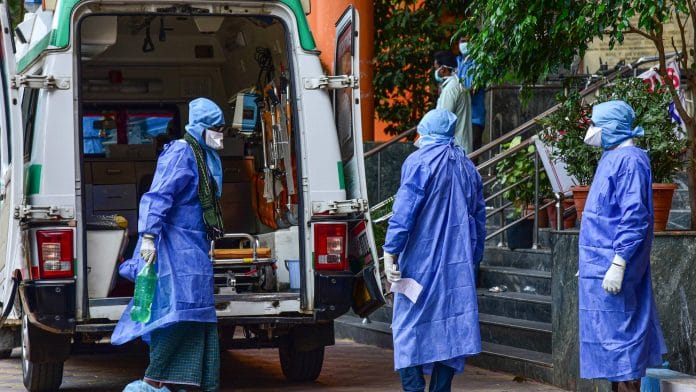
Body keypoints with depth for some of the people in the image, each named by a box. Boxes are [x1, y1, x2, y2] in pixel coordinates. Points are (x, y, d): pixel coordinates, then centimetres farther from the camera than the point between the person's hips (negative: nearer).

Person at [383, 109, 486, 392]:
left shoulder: (419, 162, -6)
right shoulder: (467, 167, 14)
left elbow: (404, 210, -13)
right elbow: (479, 216, 17)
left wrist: (391, 251, -12)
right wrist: (473, 258, 22)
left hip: (420, 262, -5)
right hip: (458, 264, 6)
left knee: (410, 326, -2)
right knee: (450, 325, 7)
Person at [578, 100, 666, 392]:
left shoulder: (629, 160, -15)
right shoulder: (611, 158, 14)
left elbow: (634, 218, -21)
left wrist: (618, 264, -24)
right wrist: (590, 263, 22)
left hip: (610, 270, -10)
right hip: (600, 265, 10)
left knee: (619, 335, -6)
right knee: (615, 337, 12)